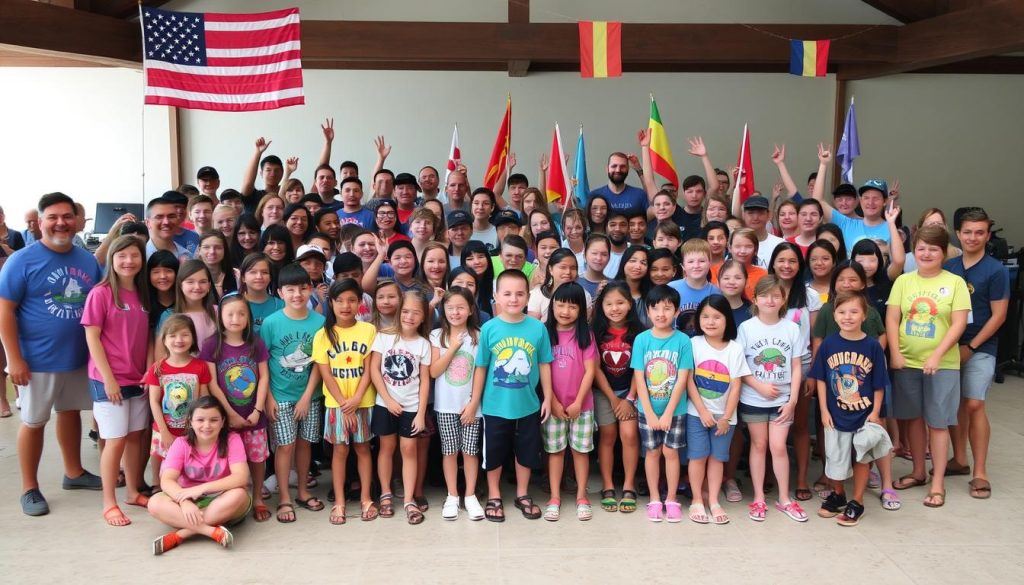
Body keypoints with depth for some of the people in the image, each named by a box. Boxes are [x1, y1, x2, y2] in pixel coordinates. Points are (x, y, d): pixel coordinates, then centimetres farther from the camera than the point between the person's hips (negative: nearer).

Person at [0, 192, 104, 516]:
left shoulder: (88, 260, 4)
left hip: (80, 357, 5)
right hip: (38, 360, -5)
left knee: (70, 411, 19)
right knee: (33, 422, 7)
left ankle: (74, 472, 34)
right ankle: (29, 488, 20)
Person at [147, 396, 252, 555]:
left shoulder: (232, 440, -10)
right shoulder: (181, 444, -5)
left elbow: (241, 478, -22)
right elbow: (166, 481, -16)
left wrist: (201, 488, -30)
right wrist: (184, 501, -36)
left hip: (222, 502, -1)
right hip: (190, 502, 2)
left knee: (238, 495, -35)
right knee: (155, 503, -26)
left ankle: (181, 534, -29)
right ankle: (212, 531, -35)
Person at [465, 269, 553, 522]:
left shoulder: (537, 328, -9)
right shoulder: (489, 328, -11)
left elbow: (544, 365, 0)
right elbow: (481, 367, -4)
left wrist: (547, 397, 2)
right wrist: (474, 401, 1)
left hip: (528, 404, 1)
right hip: (495, 405, -1)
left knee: (526, 452, 17)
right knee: (494, 453, 15)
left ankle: (522, 494, 38)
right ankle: (494, 496, 35)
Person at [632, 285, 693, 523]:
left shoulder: (683, 341, -9)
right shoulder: (641, 340, -7)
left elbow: (682, 380, -10)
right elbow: (639, 379, -8)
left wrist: (668, 413, -12)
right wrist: (650, 413, -11)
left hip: (675, 410, -1)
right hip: (647, 410, 1)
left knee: (670, 451, 7)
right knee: (652, 452, 10)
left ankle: (672, 499, 22)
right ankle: (654, 499, 23)